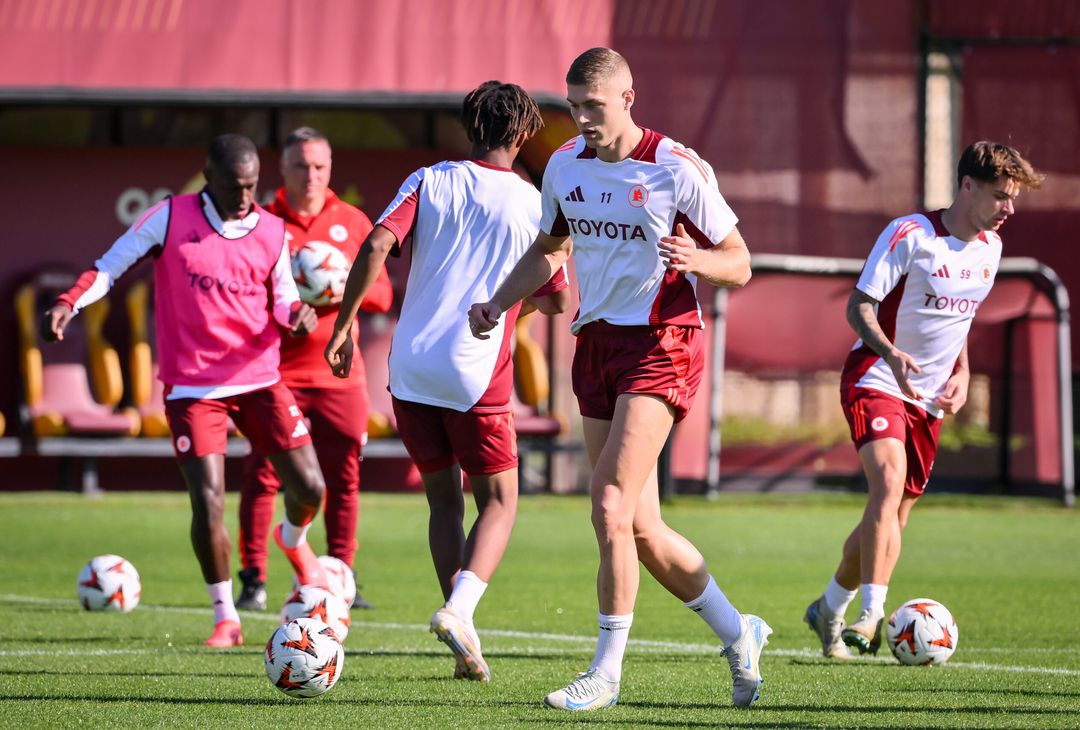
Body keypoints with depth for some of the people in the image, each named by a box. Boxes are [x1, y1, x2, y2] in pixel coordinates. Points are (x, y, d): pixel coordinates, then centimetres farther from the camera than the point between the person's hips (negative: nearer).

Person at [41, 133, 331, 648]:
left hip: (260, 380, 3)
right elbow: (111, 266, -1)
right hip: (193, 387, -3)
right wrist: (68, 304, -17)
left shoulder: (272, 232, 4)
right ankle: (225, 618, 8)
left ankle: (294, 540, 39)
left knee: (308, 486, 0)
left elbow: (282, 301, 11)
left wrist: (297, 314, -13)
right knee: (208, 504, -12)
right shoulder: (171, 218, -5)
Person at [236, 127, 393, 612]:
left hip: (340, 372, 2)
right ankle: (253, 581, -2)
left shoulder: (353, 223, 10)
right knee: (262, 476, -6)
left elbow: (381, 294, 9)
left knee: (344, 477, 1)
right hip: (275, 370, -2)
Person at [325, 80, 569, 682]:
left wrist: (344, 325, -3)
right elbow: (559, 303, 7)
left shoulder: (429, 182, 5)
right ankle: (461, 609, -14)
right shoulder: (533, 207, 2)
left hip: (410, 367, 3)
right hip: (477, 373, -3)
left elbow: (376, 246, -9)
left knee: (444, 501, 15)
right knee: (499, 501, 11)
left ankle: (465, 641, 9)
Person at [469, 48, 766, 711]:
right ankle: (738, 634, 26)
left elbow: (739, 265, -5)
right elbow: (549, 249, 23)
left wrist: (695, 259, -26)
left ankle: (606, 673, -10)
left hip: (660, 346, -7)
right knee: (640, 528, 8)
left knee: (611, 507, -18)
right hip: (596, 343, 7)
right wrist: (497, 304, 9)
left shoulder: (679, 169, -11)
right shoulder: (565, 165, 6)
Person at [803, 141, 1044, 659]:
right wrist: (891, 353, -33)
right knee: (889, 483, -28)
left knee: (893, 516, 9)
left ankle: (829, 610, 29)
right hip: (876, 381, -7)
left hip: (930, 398, 7)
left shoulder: (990, 248, 8)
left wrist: (961, 373, 9)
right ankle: (873, 613, -35)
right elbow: (858, 306, -15)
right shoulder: (910, 235, -14)